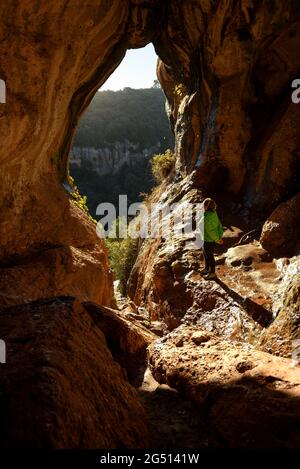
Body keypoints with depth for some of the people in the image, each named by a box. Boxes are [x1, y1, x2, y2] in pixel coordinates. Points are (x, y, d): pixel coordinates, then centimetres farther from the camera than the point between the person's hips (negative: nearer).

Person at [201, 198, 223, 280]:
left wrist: (217, 240, -14)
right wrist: (220, 237, 4)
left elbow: (210, 231, -26)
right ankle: (207, 269, 45)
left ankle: (212, 273, 27)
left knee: (209, 256, 9)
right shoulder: (213, 214, -2)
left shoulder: (207, 218, -30)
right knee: (205, 254, 26)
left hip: (209, 240, -9)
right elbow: (219, 226, 5)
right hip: (208, 239, 9)